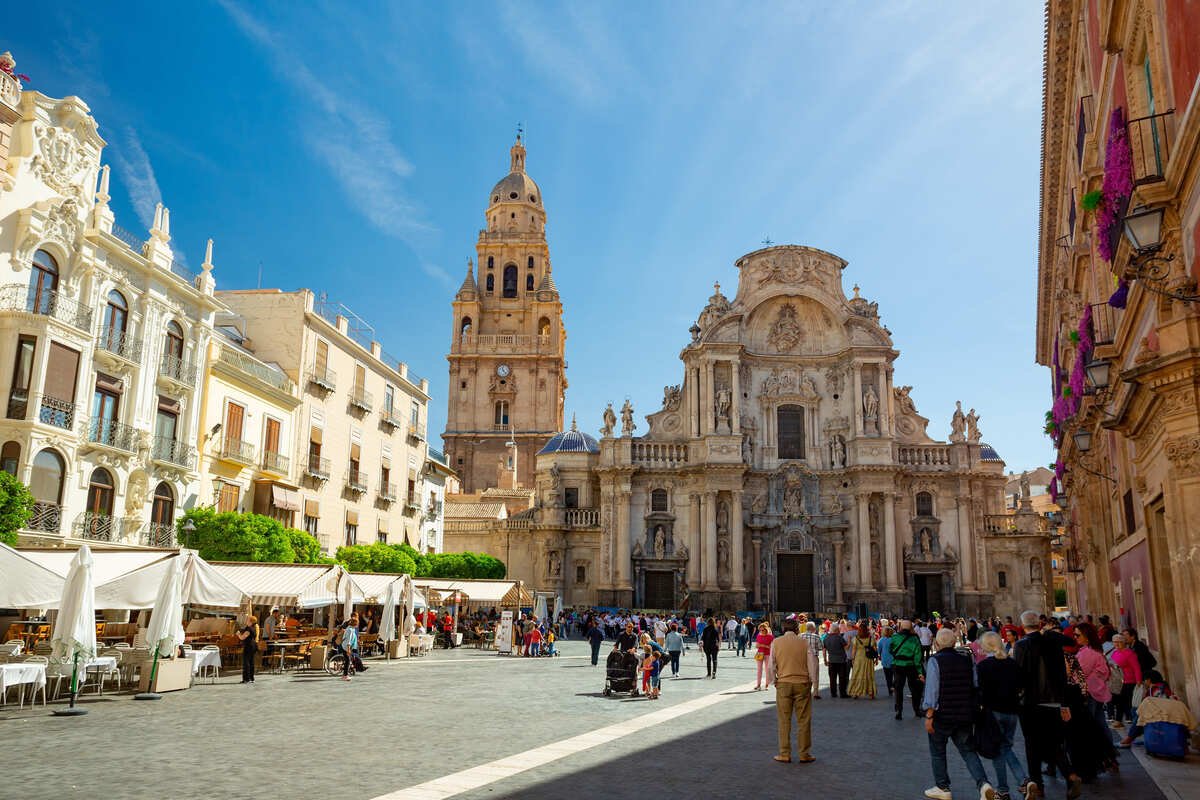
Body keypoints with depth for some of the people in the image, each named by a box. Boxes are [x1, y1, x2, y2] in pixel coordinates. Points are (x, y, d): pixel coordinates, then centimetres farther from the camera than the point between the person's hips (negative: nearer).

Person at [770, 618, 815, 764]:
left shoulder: (776, 642, 0)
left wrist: (773, 681, 12)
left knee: (784, 720, 7)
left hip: (783, 684, 0)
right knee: (803, 720, 7)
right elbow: (811, 664, 1)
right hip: (802, 683, 0)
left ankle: (784, 754, 9)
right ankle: (804, 754, 11)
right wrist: (811, 681, 11)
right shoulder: (804, 643, -1)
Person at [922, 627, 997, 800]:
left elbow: (932, 689, -16)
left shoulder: (934, 661, -11)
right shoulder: (967, 660, 3)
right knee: (968, 751, 14)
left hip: (942, 715, -4)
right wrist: (973, 711, 18)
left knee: (937, 752, 13)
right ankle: (983, 784, -5)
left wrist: (929, 715, -14)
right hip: (965, 715, 4)